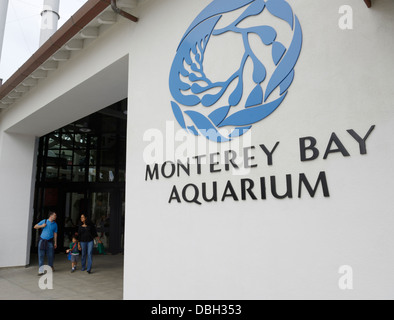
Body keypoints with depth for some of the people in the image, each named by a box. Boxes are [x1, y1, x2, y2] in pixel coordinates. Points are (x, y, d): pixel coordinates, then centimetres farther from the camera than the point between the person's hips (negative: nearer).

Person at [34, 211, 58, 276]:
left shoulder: (55, 224, 7)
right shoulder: (44, 221, 0)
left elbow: (55, 234, 10)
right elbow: (35, 227, 6)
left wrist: (55, 243, 8)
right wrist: (41, 226, -12)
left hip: (50, 241, 2)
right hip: (42, 240, -2)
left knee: (51, 255, 6)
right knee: (41, 255, -3)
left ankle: (50, 267, 30)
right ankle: (41, 270, 2)